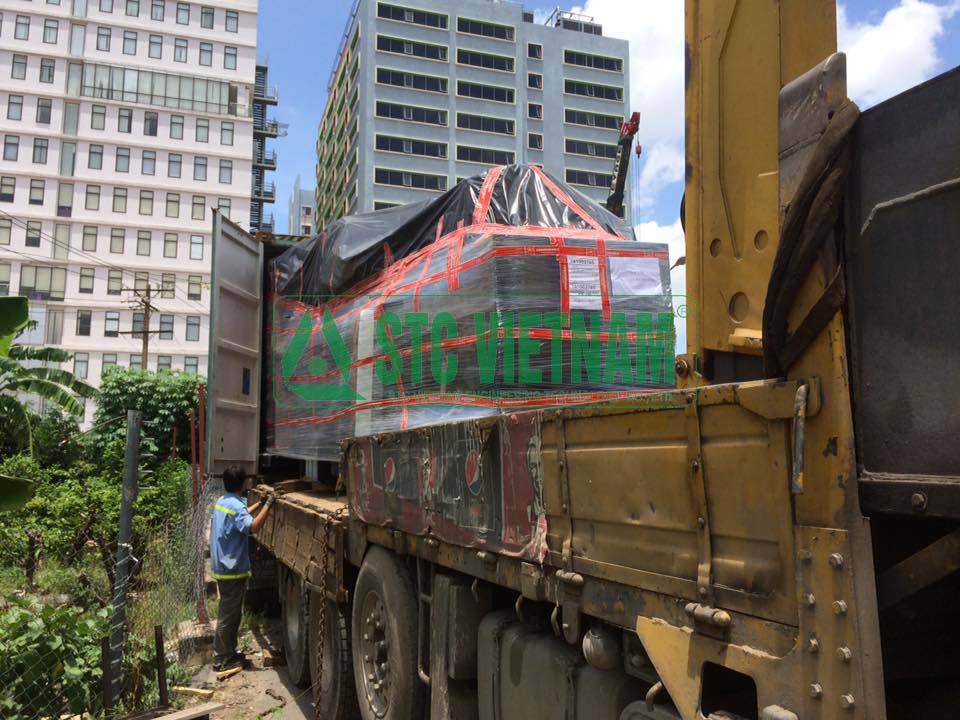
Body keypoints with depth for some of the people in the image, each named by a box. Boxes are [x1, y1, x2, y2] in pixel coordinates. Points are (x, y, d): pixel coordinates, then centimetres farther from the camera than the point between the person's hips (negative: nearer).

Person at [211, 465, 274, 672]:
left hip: (224, 567, 10)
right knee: (228, 615, 0)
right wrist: (268, 505, -30)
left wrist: (260, 503, 24)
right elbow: (252, 526, -37)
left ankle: (229, 653, 28)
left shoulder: (222, 501, 9)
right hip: (232, 569, -10)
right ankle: (221, 659, 9)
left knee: (232, 613, 19)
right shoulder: (235, 505, -21)